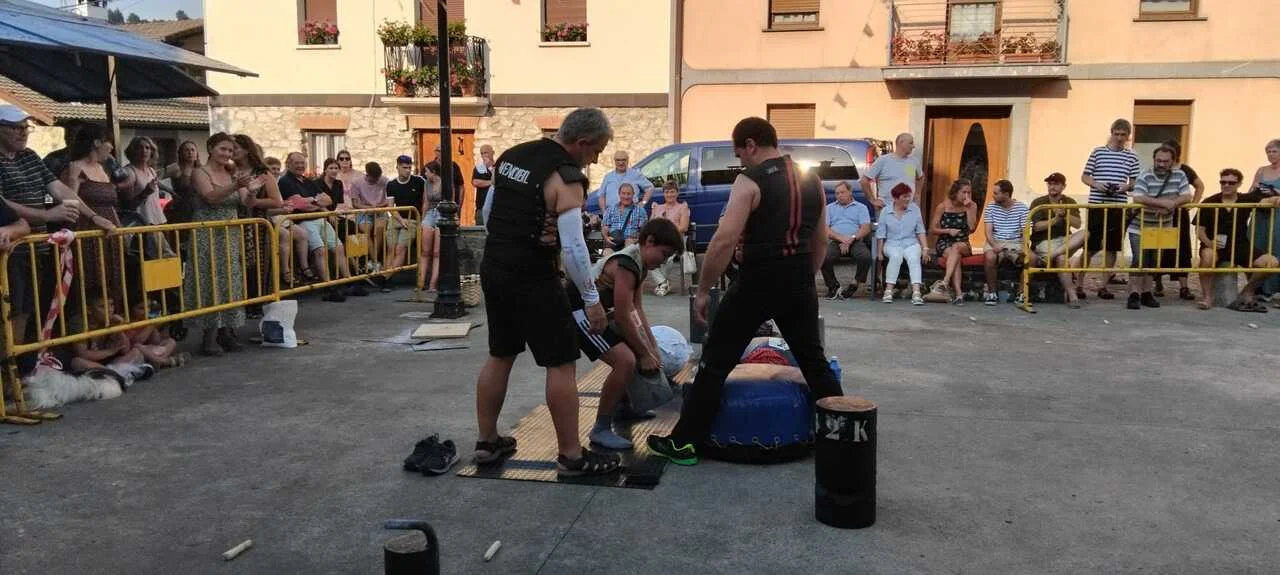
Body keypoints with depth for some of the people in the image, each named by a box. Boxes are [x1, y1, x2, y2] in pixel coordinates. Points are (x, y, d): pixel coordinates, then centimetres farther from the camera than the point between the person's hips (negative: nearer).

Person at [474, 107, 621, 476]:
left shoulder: (511, 155, 9)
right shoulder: (565, 177, -15)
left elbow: (488, 212, 17)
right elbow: (572, 247, -19)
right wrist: (592, 299, -12)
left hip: (493, 269, 8)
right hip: (532, 279, -8)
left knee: (500, 356, 19)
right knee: (561, 364, 1)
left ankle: (487, 442, 28)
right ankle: (571, 456, 7)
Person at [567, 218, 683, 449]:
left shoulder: (639, 261, 6)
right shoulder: (627, 265, -25)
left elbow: (637, 309, 11)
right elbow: (623, 317, -23)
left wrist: (652, 347, 7)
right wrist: (645, 354, -13)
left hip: (595, 308, 11)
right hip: (576, 310, -11)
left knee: (636, 350, 19)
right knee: (626, 361, -21)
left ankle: (622, 406, 34)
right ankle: (600, 430, -10)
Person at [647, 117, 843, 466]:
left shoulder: (750, 181, -10)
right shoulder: (812, 180, 11)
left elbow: (725, 240, -19)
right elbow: (821, 241, 18)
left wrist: (703, 290, -11)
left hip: (758, 283, -6)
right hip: (800, 283, 6)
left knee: (716, 362, 3)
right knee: (813, 360, 20)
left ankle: (684, 443, 6)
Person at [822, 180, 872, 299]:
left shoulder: (861, 208, 18)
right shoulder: (829, 208, 21)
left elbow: (866, 228, 4)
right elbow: (825, 229, 7)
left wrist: (852, 239, -13)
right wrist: (841, 238, -11)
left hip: (855, 242, 0)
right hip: (835, 242, 1)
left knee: (865, 256, -34)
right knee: (824, 258, -32)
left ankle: (855, 283, -10)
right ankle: (833, 285, -7)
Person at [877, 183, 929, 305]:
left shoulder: (915, 209, 7)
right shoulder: (885, 212, 3)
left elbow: (920, 231, 8)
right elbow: (881, 235, 4)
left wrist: (925, 249, 0)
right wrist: (879, 253, -1)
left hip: (911, 243, 1)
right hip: (892, 244, -1)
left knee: (914, 258, -32)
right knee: (896, 256, -35)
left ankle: (916, 292, -45)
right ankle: (888, 291, -35)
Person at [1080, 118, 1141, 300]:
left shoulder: (1132, 157, 8)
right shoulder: (1098, 152, 4)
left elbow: (1135, 182, 9)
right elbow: (1084, 176, 5)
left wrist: (1127, 186, -13)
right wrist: (1096, 184, -13)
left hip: (1118, 207, 2)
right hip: (1097, 205, -2)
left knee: (1111, 248, 5)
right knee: (1090, 246, -1)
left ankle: (1103, 286, 13)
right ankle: (1079, 283, 9)